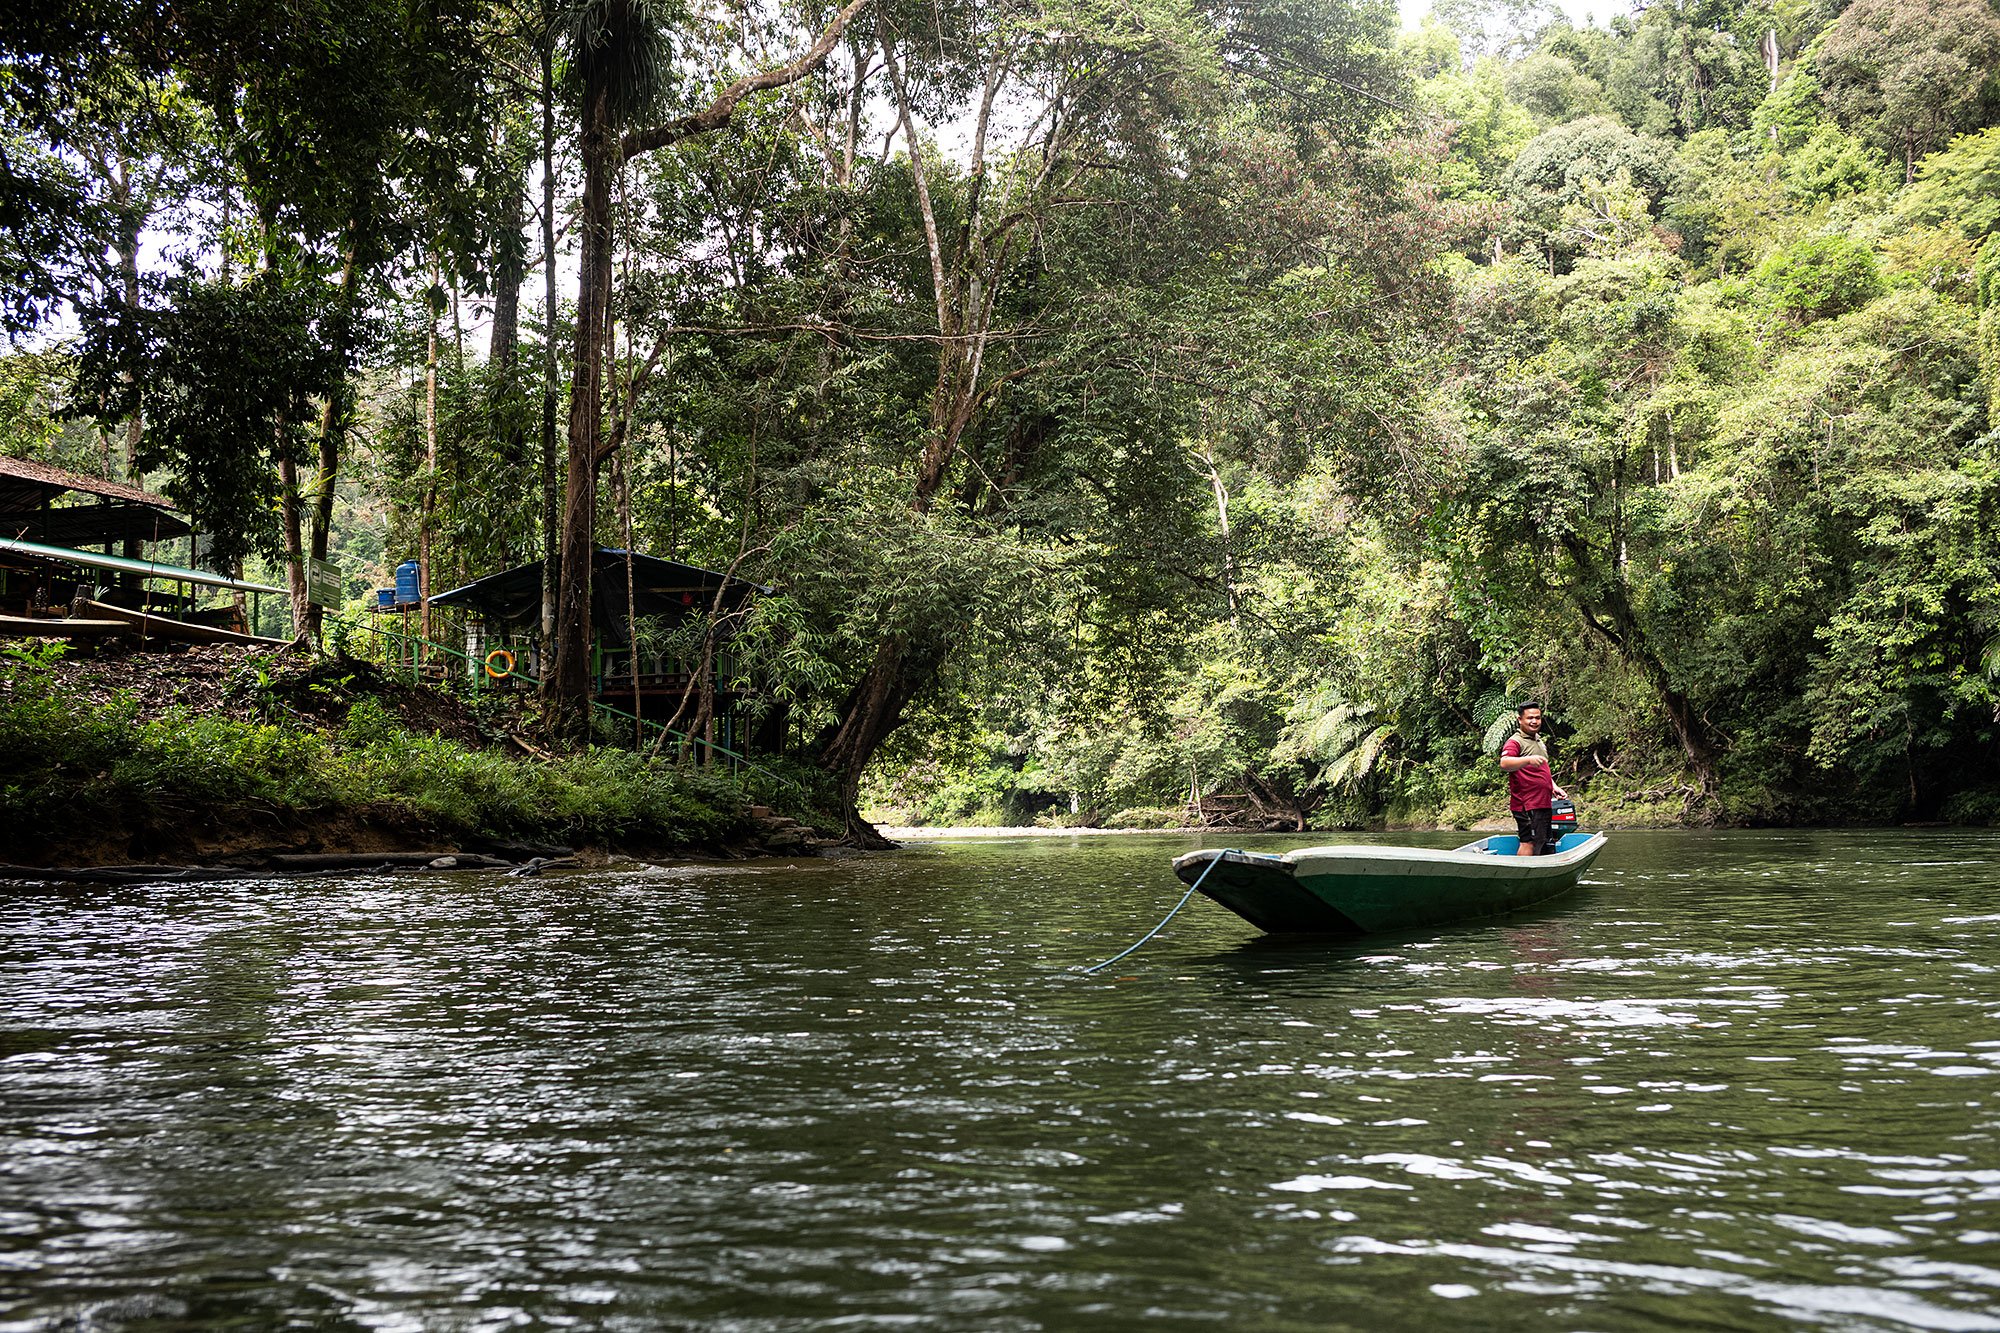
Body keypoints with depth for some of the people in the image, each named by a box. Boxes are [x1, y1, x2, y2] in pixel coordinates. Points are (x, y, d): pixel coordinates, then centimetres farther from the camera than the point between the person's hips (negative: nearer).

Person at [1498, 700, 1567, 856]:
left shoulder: (1539, 741, 21)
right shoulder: (1515, 741, -10)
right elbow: (1504, 764, -30)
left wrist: (1554, 787, 18)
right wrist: (1529, 760, -44)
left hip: (1543, 803, 10)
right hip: (1527, 806, -10)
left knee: (1542, 844, 11)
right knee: (1529, 843, -14)